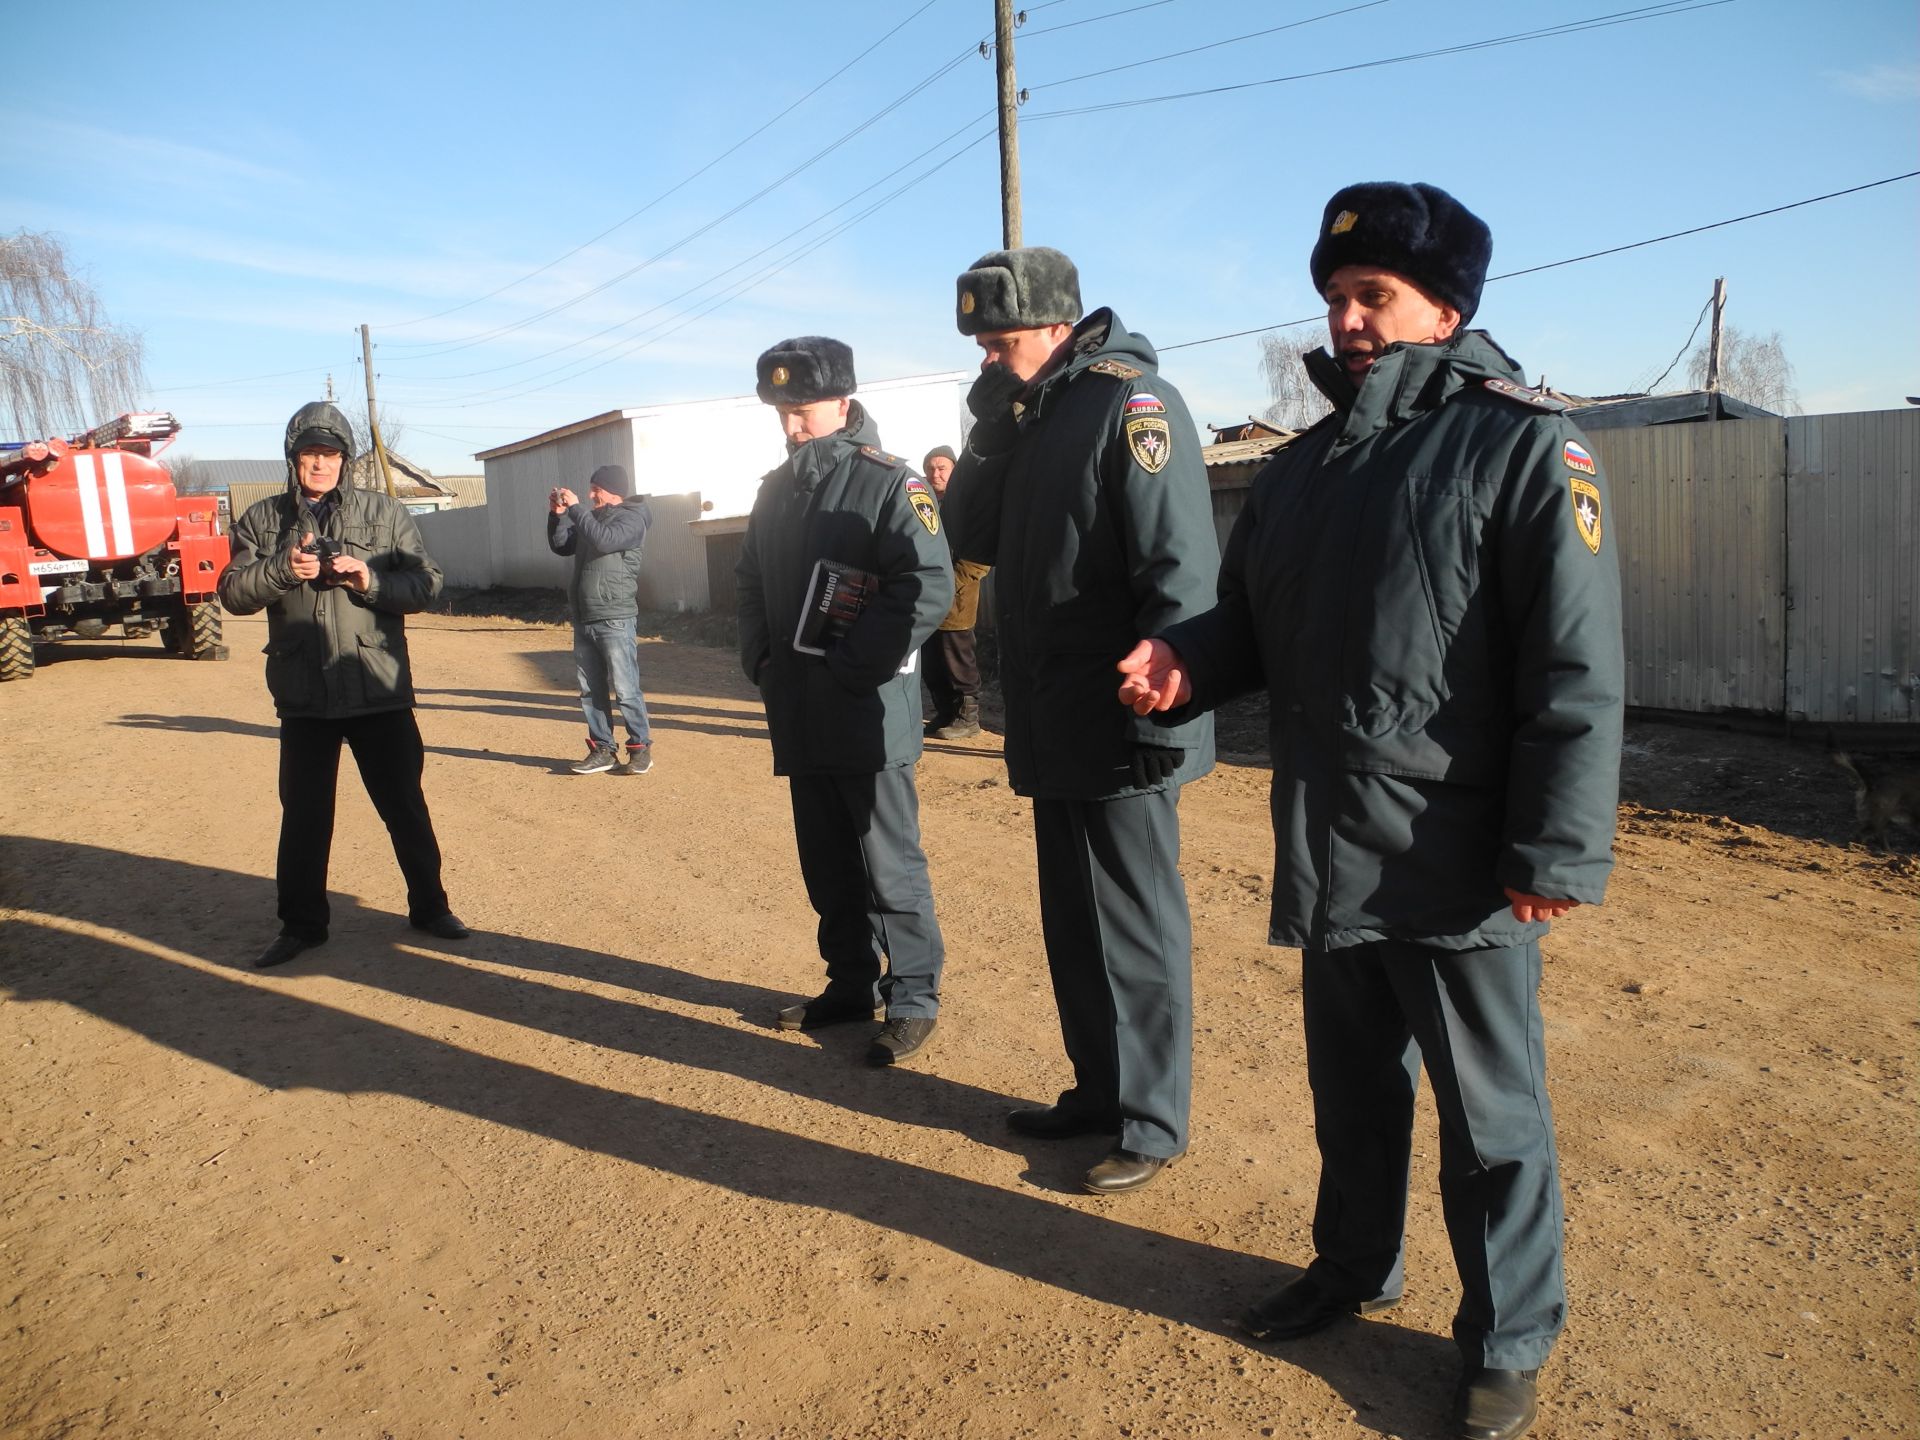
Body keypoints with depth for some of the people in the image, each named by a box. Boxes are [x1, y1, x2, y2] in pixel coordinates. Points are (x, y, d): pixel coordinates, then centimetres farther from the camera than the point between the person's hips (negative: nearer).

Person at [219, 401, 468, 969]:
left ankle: (429, 906, 22)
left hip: (379, 689, -1)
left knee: (405, 805, 7)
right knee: (303, 813, 11)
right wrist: (283, 570, -17)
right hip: (302, 694, 2)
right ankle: (301, 924, 25)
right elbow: (233, 591, 1)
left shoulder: (385, 513, 3)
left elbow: (426, 583, -2)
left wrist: (370, 580, -19)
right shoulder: (262, 519, 8)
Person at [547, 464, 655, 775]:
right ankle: (602, 750, 15)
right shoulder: (592, 517, 17)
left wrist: (575, 508, -17)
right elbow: (561, 547, 19)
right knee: (590, 691, 9)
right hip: (583, 620, 8)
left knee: (625, 689, -6)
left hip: (614, 620, -8)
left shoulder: (631, 518, -6)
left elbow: (604, 541, -23)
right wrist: (557, 515, 5)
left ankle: (641, 748, 4)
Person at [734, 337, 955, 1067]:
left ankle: (913, 999, 11)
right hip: (799, 714, 7)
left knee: (888, 863, -1)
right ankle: (851, 983, 28)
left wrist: (850, 669, -19)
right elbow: (752, 584, 22)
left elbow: (930, 588, -18)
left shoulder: (890, 483, -8)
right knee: (826, 862, 15)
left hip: (868, 709, -7)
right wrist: (761, 660, 6)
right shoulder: (776, 490, 14)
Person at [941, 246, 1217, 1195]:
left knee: (1134, 931, 3)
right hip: (1053, 731, 9)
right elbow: (974, 540, 12)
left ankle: (1151, 1123, 18)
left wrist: (1161, 721, -23)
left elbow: (1180, 572, -20)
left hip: (1116, 735, -9)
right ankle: (1097, 1091, 32)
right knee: (1072, 922, 17)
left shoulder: (1131, 404, -13)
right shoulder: (1029, 417, 14)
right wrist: (991, 424, 0)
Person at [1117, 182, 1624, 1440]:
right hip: (1328, 852, 6)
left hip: (1457, 863, -6)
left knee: (1490, 1113, 9)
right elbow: (1257, 621, 17)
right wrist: (1188, 662, -5)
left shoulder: (1524, 445, -9)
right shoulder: (1306, 466, 13)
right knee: (1352, 1082, 21)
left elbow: (1577, 673, -14)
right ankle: (1356, 1266, 42)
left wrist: (1556, 851, -18)